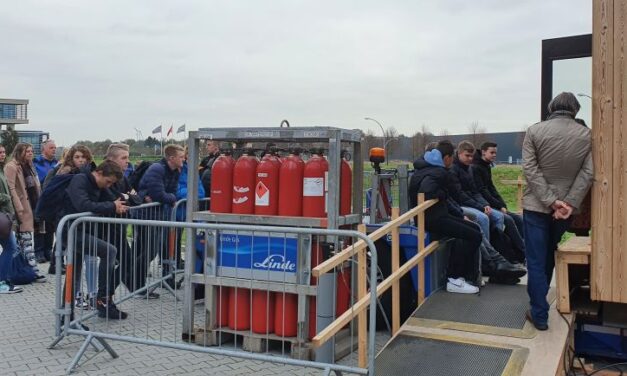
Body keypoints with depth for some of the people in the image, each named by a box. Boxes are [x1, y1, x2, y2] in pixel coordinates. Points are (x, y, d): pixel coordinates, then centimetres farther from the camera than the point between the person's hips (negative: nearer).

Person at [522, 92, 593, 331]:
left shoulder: (535, 131, -6)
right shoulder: (587, 135, -1)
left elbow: (530, 170, -13)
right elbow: (588, 174, -9)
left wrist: (551, 201, -14)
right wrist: (569, 204, -12)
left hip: (536, 206, -3)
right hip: (565, 208, 3)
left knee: (536, 261, 2)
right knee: (549, 257, 21)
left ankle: (539, 314, 2)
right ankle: (539, 300, 35)